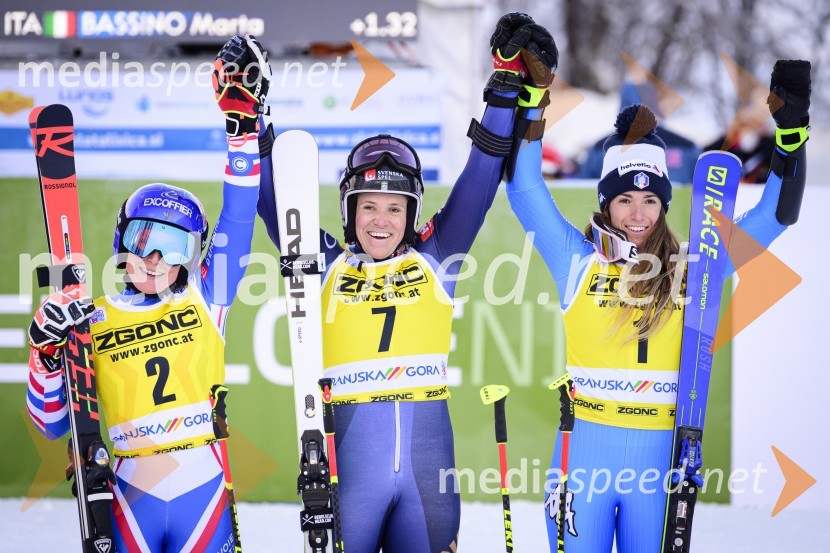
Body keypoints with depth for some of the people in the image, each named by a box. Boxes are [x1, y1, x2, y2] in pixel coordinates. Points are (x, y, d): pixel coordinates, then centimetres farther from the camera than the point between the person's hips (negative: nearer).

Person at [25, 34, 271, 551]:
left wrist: (244, 120, -1)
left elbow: (239, 217, 4)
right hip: (132, 495, 0)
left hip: (204, 489, 0)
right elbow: (52, 422, 7)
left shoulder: (204, 300, 8)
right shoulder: (92, 321, 7)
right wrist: (48, 350, -10)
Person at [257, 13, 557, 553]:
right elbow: (276, 203, 2)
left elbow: (481, 180, 7)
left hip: (429, 455, 2)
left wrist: (508, 87, 1)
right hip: (349, 459, -2)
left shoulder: (434, 261, 10)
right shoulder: (327, 266, 8)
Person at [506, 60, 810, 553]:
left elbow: (775, 215, 5)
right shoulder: (579, 261, 3)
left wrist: (791, 131, -6)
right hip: (585, 451, -1)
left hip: (661, 456, 1)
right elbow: (525, 188, -2)